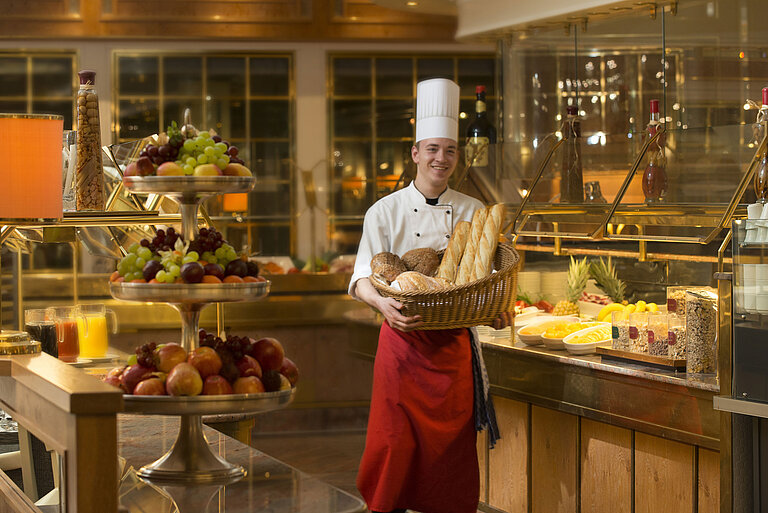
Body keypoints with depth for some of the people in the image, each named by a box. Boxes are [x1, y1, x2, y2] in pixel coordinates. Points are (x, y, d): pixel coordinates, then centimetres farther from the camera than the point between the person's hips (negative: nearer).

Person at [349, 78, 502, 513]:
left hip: (455, 343, 2)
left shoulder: (473, 212, 7)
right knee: (396, 440, -3)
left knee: (453, 440, 3)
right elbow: (362, 277, -5)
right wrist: (381, 301, -26)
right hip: (404, 340, -2)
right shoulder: (386, 212, 1)